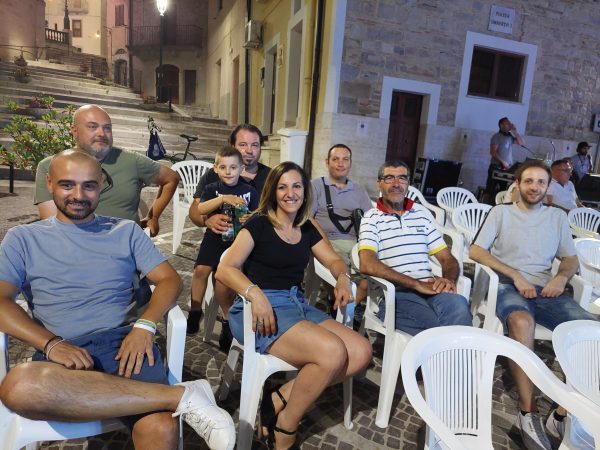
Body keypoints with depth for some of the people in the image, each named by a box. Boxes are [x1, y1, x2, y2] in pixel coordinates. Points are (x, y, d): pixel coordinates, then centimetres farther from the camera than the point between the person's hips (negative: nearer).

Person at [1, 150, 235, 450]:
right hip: (61, 352, 3)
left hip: (124, 342, -2)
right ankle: (181, 395, -29)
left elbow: (170, 280, 8)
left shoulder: (126, 231, 16)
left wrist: (144, 326, -11)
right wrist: (51, 344, -14)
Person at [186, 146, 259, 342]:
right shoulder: (212, 189, 5)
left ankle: (228, 319, 6)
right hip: (215, 236, 2)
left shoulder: (249, 191, 5)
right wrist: (223, 198, -24)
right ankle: (195, 311, 10)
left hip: (239, 240, -2)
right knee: (201, 270, -14)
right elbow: (200, 209, -12)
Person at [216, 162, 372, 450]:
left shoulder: (307, 229, 15)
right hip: (261, 310, -6)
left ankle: (279, 399, -9)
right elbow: (225, 269, -10)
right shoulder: (259, 224, -2)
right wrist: (256, 294, -28)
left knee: (361, 352, -13)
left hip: (298, 305, 7)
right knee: (333, 352, -27)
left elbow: (334, 260, 22)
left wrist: (342, 278, -2)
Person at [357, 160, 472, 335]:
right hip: (394, 294, -4)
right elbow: (367, 265, -12)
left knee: (458, 304, -30)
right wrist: (416, 284, -16)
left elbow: (447, 258, 19)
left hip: (429, 288, 5)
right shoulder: (371, 218, 5)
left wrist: (449, 279, -6)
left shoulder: (422, 213, 20)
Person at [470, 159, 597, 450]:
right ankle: (528, 413, -27)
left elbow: (571, 259, 21)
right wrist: (516, 275, -11)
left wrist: (562, 277, -4)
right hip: (507, 284, -4)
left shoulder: (558, 217, 21)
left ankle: (564, 415, -14)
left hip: (546, 289, 4)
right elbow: (475, 251, -1)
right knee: (522, 321, -38)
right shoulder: (501, 212, 9)